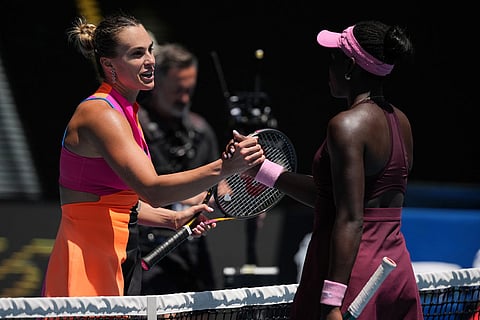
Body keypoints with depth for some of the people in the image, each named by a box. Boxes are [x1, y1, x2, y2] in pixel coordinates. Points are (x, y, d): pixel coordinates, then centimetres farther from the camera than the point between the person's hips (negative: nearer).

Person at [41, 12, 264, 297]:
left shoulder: (126, 113, 14)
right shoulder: (101, 113, -16)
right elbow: (153, 190, -29)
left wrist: (174, 219, 12)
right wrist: (224, 167, -37)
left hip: (121, 261, 10)